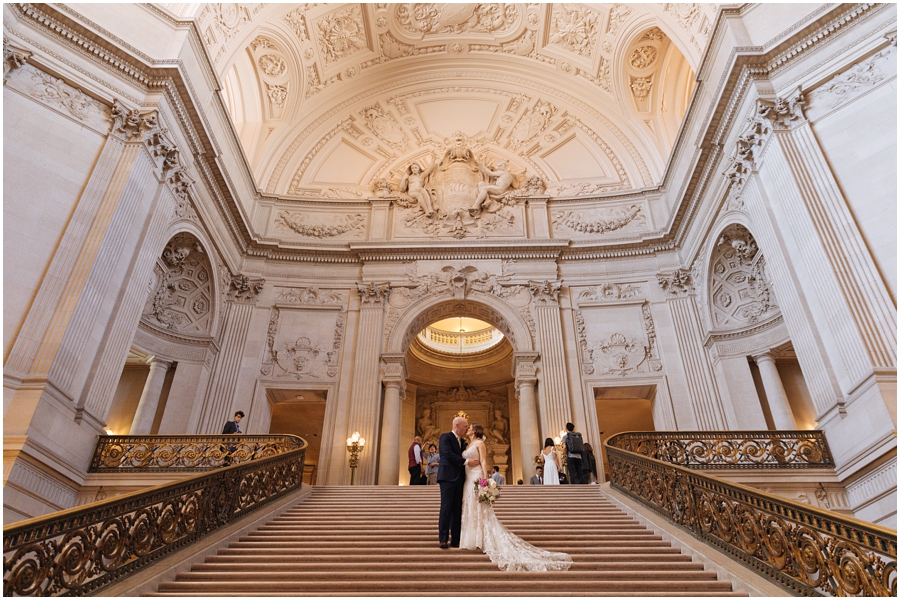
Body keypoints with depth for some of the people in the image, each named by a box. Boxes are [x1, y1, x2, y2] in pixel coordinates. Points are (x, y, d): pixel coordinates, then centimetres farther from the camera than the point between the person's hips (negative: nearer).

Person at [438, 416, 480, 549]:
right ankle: (443, 539, -4)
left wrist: (473, 461, -1)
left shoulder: (463, 441, 21)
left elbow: (463, 457, 19)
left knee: (457, 510, 6)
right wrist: (466, 461, -19)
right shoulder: (445, 437, -4)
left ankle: (456, 540, 9)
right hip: (448, 477, -7)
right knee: (446, 508, -8)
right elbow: (448, 454, -17)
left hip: (459, 479, 8)